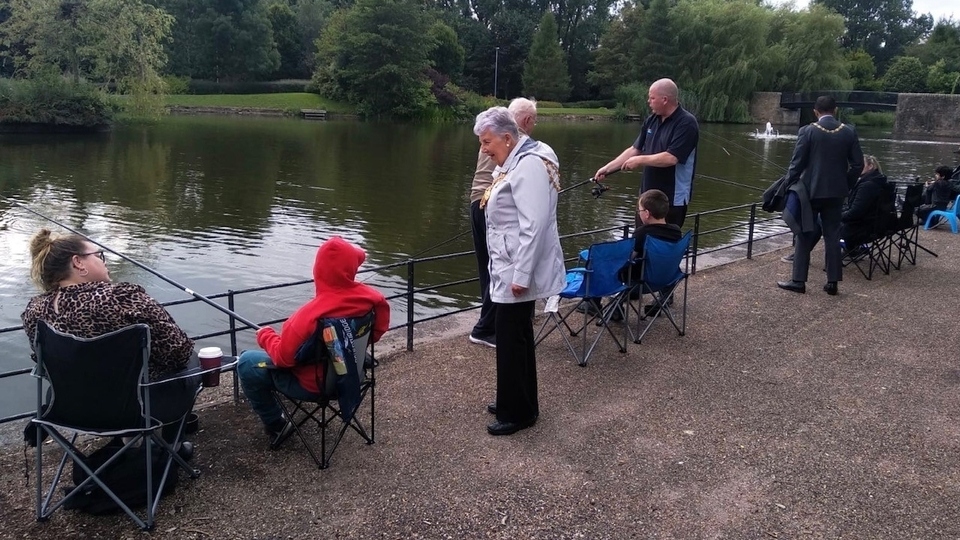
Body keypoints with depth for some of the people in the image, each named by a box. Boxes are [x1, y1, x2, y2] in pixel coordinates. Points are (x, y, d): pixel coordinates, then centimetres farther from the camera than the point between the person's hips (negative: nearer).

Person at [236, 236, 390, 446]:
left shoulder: (310, 314, -33)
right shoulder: (371, 297, -18)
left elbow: (283, 358, -22)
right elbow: (378, 330, 1)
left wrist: (265, 336, -3)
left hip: (316, 384, -7)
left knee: (247, 363, 4)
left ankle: (276, 425, 12)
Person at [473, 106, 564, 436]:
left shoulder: (530, 164, -19)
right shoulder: (514, 163, 13)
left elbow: (534, 226, -25)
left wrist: (521, 274, -24)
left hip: (519, 272, -10)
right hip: (509, 268, 10)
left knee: (511, 339, -2)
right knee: (516, 336, 17)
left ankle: (517, 413, 11)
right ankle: (520, 404, 29)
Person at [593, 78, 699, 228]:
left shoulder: (686, 123, -17)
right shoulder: (651, 120, 8)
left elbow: (671, 158, -26)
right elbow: (635, 149, 13)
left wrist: (640, 160, -15)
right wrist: (607, 169, 6)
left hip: (672, 200, -8)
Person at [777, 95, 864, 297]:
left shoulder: (807, 131, -9)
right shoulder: (849, 132, 1)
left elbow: (797, 163, -9)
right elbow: (858, 164, 2)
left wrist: (789, 186, 3)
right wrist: (846, 186, 14)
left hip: (811, 190, -3)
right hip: (836, 192, 3)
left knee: (804, 235, 5)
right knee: (833, 235, 8)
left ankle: (798, 280, 6)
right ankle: (832, 281, 10)